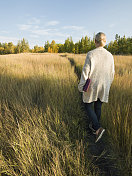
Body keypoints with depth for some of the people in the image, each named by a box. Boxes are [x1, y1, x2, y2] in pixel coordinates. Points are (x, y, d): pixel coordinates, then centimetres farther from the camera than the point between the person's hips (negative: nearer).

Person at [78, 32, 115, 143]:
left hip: (91, 86, -4)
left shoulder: (91, 54, -15)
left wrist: (81, 86, -8)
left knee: (88, 106, 14)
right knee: (98, 107, 19)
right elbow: (111, 73, 4)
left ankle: (98, 128, 0)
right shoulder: (109, 55, -1)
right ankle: (94, 126, 36)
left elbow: (86, 71, -17)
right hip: (103, 87, 4)